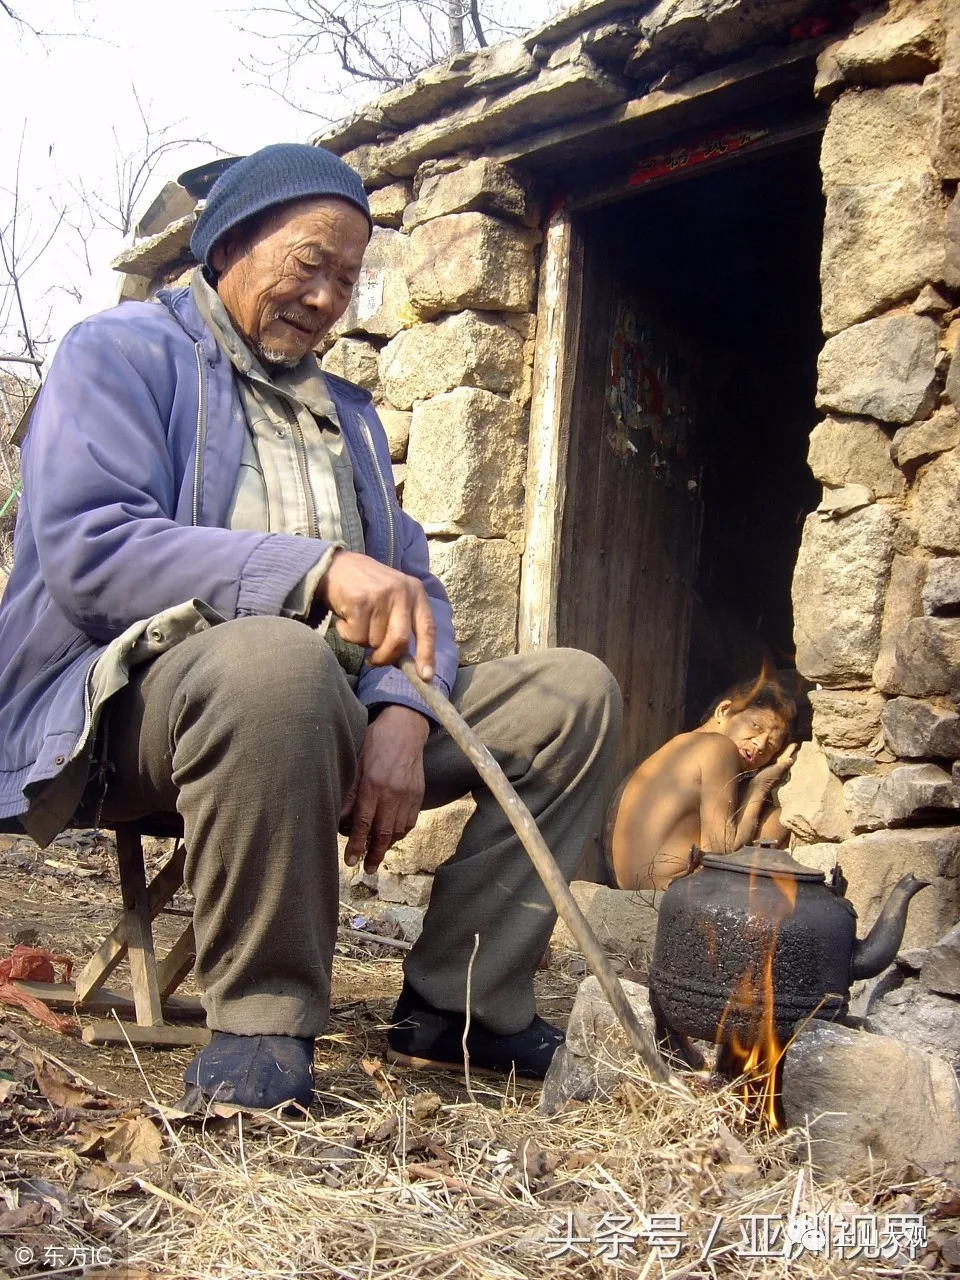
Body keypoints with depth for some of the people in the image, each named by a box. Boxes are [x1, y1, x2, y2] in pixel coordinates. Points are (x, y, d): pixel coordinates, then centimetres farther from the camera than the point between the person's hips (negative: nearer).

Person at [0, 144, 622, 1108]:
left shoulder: (348, 415, 23)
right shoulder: (120, 352, 4)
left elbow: (412, 591, 12)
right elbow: (87, 549, -15)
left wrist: (401, 708, -11)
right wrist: (315, 570, -26)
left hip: (333, 709, 7)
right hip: (135, 703, -6)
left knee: (575, 691, -3)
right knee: (276, 658, -40)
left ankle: (456, 1001, -8)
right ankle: (259, 1017, -22)